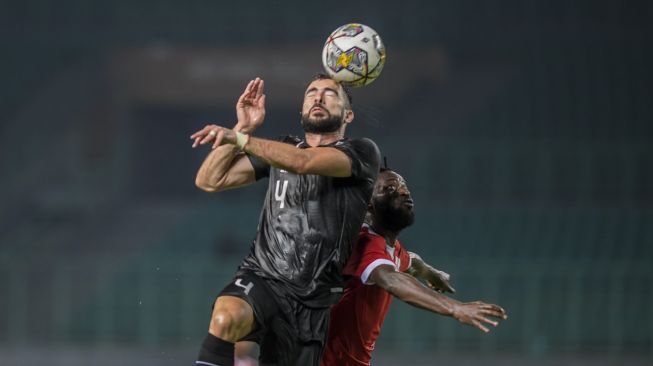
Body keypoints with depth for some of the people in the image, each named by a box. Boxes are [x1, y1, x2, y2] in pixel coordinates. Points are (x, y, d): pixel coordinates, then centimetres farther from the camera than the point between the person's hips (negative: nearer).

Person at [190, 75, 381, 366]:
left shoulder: (362, 153, 0)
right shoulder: (279, 150, 16)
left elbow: (303, 162, -19)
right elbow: (209, 181, 12)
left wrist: (239, 139, -27)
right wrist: (243, 127, 3)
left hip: (311, 300, -1)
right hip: (261, 277, 1)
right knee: (226, 317, -34)